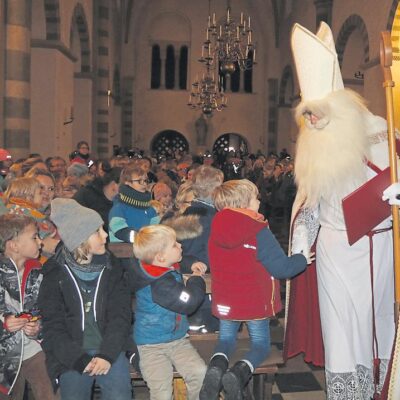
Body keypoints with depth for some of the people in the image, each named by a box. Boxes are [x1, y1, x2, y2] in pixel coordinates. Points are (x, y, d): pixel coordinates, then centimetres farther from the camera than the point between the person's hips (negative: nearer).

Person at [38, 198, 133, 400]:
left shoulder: (112, 268, 4)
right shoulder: (55, 273, -1)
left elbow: (121, 315, -2)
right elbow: (53, 325, -3)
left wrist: (108, 354, -15)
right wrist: (79, 359, -15)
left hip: (110, 349, 0)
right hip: (71, 354, 0)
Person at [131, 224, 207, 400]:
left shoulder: (170, 267, 3)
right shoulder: (158, 284, -24)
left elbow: (183, 257, 26)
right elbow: (188, 302, -25)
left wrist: (193, 265, 6)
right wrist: (197, 279, -8)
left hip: (178, 339, 7)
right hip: (152, 346, -7)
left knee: (201, 373, -14)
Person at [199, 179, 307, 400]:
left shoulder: (215, 230, -5)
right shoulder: (259, 232, -21)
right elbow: (282, 267, -19)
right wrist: (304, 258, -1)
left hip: (225, 301, 4)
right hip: (255, 302, -4)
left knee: (226, 339, 23)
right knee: (260, 344, 15)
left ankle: (217, 365, -11)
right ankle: (240, 372, -15)